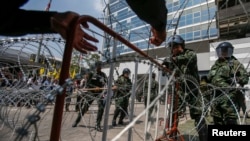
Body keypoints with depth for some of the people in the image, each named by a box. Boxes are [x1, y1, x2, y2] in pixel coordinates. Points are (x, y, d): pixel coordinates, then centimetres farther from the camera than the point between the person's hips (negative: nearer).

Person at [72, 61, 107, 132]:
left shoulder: (103, 74, 2)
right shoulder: (91, 74, -5)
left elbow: (107, 82, -7)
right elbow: (87, 84, -12)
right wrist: (95, 87, -26)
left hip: (100, 93, 1)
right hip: (91, 92, -1)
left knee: (101, 108, -14)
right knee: (84, 108, 7)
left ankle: (98, 125, 1)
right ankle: (77, 121, 31)